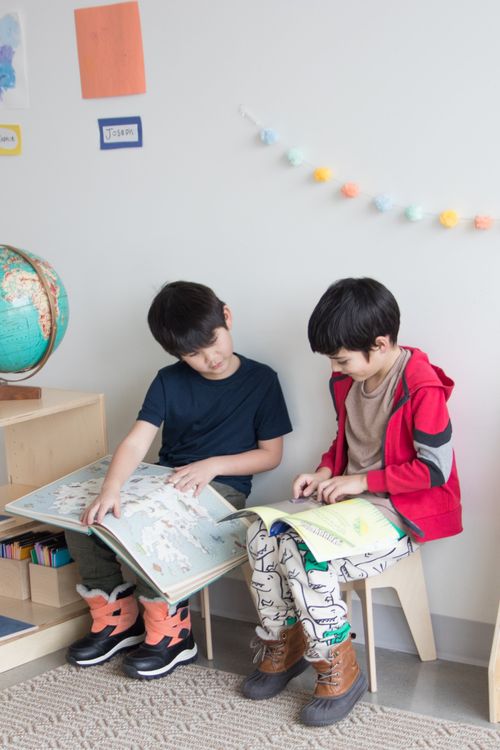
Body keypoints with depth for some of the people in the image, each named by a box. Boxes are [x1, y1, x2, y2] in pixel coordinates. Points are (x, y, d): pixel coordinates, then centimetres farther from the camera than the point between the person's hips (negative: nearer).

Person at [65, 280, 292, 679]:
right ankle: (117, 619, 7)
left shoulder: (261, 380, -4)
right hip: (165, 482, 5)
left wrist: (213, 464, -17)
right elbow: (137, 441, -10)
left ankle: (172, 635, -8)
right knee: (84, 522, -14)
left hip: (222, 487, -4)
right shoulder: (169, 381, 2)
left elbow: (271, 454, -3)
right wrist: (110, 489, -29)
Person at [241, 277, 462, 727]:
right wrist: (325, 471, 1)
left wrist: (363, 481, -18)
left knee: (305, 556, -28)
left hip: (403, 513, -8)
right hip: (349, 498, 8)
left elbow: (435, 470, -19)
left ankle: (339, 672, -5)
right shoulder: (347, 381, 5)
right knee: (263, 535, -12)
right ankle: (283, 649, 8)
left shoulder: (423, 389, -20)